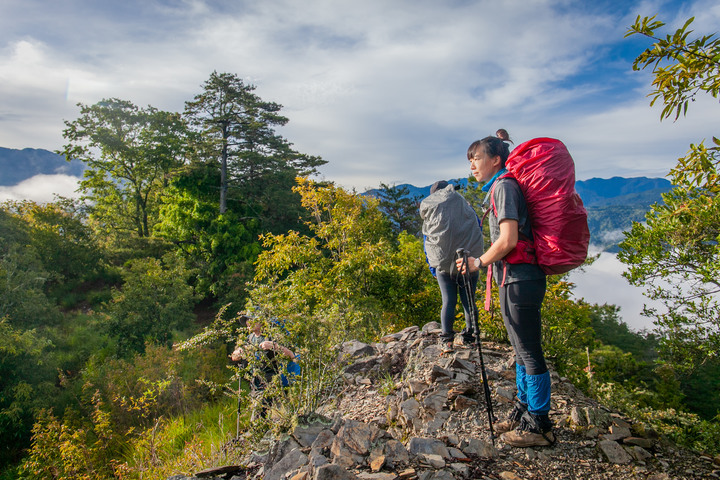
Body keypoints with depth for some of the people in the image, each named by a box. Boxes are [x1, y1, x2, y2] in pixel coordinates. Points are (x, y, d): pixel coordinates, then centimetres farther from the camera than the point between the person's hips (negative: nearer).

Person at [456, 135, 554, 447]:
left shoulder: (504, 186, -11)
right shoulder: (501, 187, 20)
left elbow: (508, 240, -20)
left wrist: (478, 263, -8)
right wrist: (485, 262, 19)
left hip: (518, 279, -11)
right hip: (517, 278, 11)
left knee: (530, 353, -2)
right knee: (522, 351, 18)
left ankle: (539, 425, 10)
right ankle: (524, 412, 31)